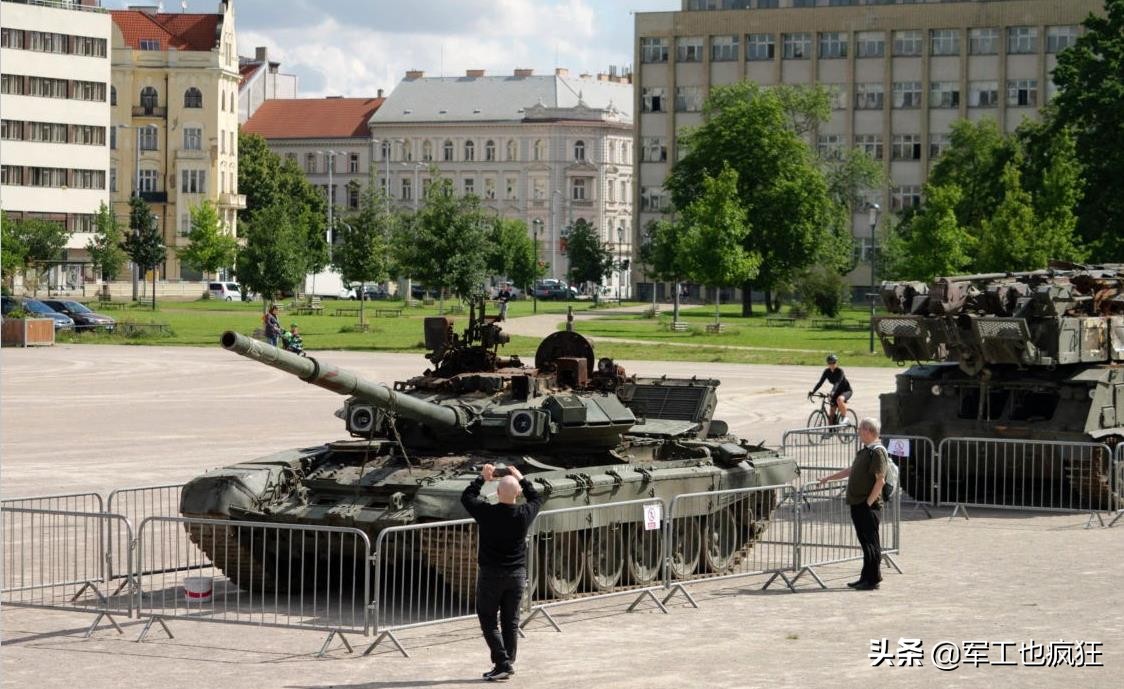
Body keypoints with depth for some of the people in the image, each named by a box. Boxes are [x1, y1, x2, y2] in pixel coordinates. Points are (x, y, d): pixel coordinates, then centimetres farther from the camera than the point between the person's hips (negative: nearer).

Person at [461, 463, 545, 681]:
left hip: (491, 574, -3)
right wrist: (521, 478, 20)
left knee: (488, 620, 3)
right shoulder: (524, 514, -8)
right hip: (517, 574, 3)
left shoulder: (487, 513, -16)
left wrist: (482, 478, 12)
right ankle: (509, 662, 16)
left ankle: (502, 663, -8)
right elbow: (537, 498, 15)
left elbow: (466, 497, 3)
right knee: (511, 621, 12)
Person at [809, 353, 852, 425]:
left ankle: (844, 417, -21)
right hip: (837, 392, 6)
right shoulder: (827, 372, -8)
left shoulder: (840, 371, -24)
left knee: (839, 399, -39)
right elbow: (820, 382, -14)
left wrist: (832, 393, -54)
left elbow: (837, 383, -38)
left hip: (846, 390, -6)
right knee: (832, 415, -2)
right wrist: (813, 392, -28)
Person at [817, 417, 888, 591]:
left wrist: (869, 502, -19)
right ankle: (866, 578, 17)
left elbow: (880, 480, -18)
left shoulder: (878, 451, -13)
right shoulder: (865, 451, 17)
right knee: (865, 542, 12)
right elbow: (850, 471, 29)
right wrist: (828, 478, 32)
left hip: (868, 506, -10)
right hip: (857, 504, 10)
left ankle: (873, 579, -1)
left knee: (871, 543, -5)